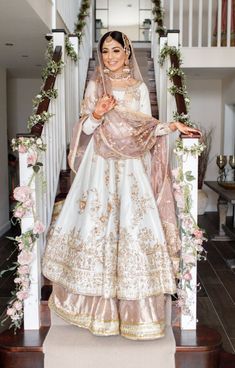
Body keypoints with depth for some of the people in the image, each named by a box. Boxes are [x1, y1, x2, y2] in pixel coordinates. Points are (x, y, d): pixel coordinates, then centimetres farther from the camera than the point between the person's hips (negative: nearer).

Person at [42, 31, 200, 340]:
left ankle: (134, 309, 8)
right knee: (95, 224, -2)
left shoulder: (139, 88, 9)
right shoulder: (94, 85, 10)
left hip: (130, 168, 0)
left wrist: (171, 126, -12)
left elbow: (145, 129, 4)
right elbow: (85, 129, 5)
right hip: (100, 166, 1)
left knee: (132, 225, -5)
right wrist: (97, 114, -14)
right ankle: (97, 305, 13)